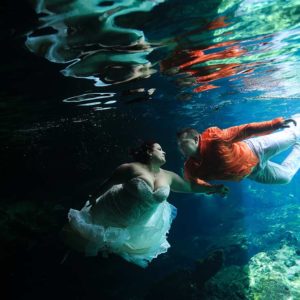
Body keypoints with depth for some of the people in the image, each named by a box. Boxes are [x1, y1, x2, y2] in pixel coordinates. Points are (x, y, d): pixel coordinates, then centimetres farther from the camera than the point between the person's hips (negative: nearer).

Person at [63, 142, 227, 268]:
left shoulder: (168, 176, -3)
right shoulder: (131, 168, -19)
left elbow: (191, 187, 7)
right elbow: (105, 186, -11)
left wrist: (214, 189, 7)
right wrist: (91, 202, -4)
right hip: (110, 217, -4)